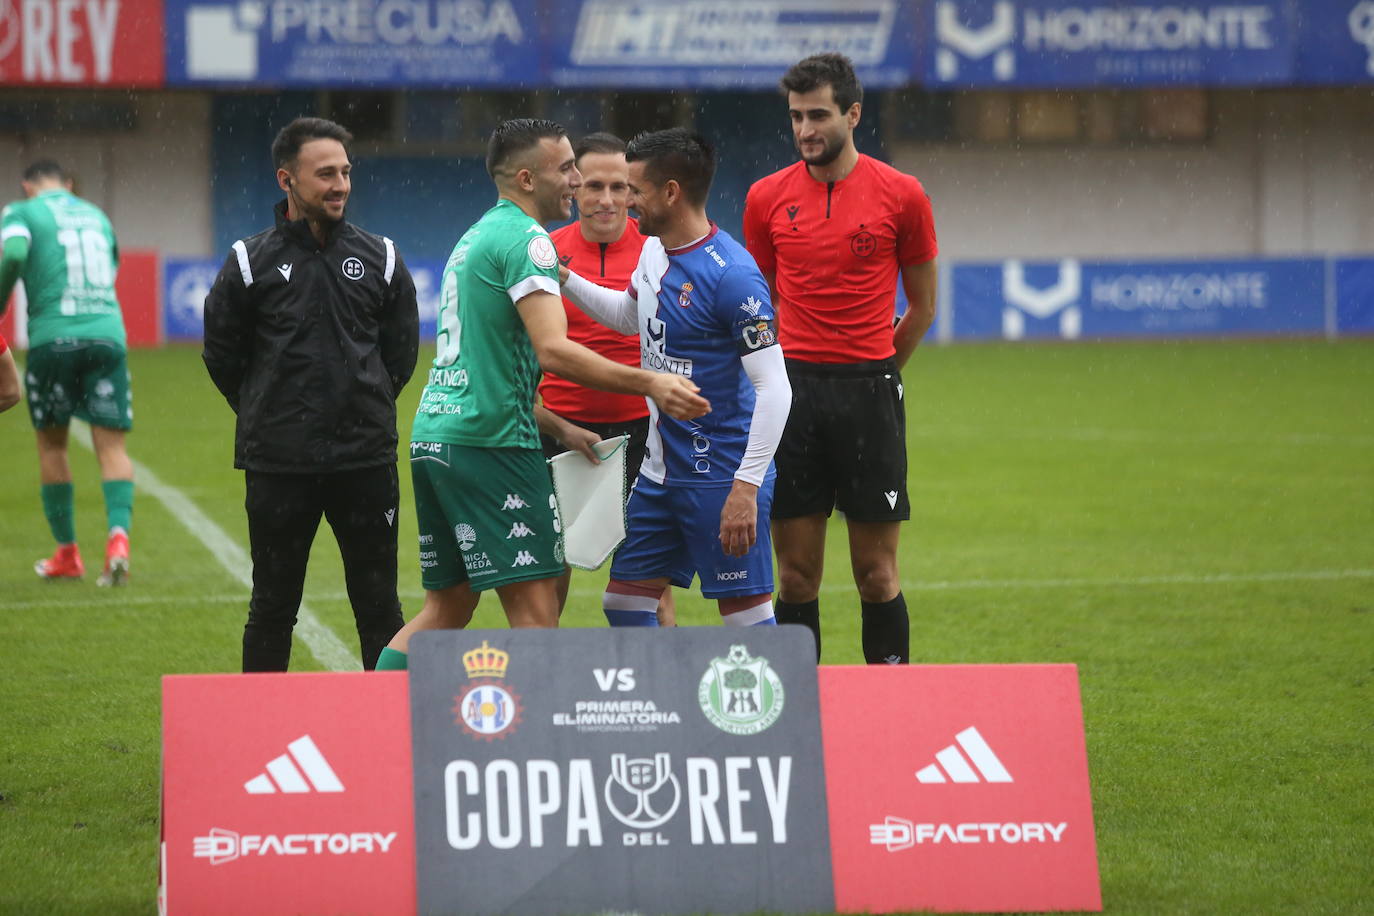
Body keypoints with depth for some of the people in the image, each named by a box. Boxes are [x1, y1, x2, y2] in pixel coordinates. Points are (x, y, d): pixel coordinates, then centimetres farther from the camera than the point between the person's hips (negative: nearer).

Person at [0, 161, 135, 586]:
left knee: (51, 443, 12)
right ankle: (118, 533, -22)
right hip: (107, 332, 3)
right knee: (111, 443, 0)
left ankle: (67, 553, 15)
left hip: (53, 337, -3)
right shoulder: (96, 215, 20)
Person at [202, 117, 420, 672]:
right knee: (273, 605, 5)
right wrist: (269, 418, 9)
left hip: (366, 460, 2)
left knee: (378, 604, 5)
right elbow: (221, 354, 7)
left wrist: (367, 410, 13)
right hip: (278, 465, -2)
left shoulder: (379, 258, 5)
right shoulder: (251, 262, -2)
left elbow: (401, 353, 15)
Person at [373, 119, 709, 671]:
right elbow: (553, 351, -22)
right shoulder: (524, 239, -9)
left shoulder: (473, 239, 21)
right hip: (489, 440, -9)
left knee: (446, 609, 13)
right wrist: (649, 384, -22)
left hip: (431, 436, 9)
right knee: (535, 609, -7)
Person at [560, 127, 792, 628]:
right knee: (624, 602, 10)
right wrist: (564, 279, 19)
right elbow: (628, 315, 31)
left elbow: (774, 389, -22)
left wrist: (746, 487, -26)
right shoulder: (653, 252, 8)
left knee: (746, 614, -7)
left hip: (721, 476, -9)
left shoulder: (731, 275, -19)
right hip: (660, 471, 9)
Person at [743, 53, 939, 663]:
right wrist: (778, 378, 10)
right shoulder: (768, 198, 5)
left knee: (877, 574, 0)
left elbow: (922, 306, 10)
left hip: (869, 390, -2)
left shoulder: (901, 196, -1)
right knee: (796, 574, 3)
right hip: (793, 391, 2)